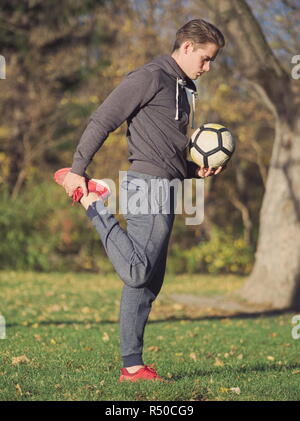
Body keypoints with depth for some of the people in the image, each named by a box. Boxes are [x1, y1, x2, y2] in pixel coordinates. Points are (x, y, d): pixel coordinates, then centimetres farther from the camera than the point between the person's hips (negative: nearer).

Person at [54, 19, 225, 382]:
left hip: (166, 188, 10)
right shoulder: (151, 77, -5)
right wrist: (77, 170, -14)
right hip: (148, 184, -10)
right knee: (137, 271, -21)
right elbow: (102, 121, -9)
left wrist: (196, 171, 12)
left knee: (148, 283, 7)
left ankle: (132, 365, 9)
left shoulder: (185, 89, 25)